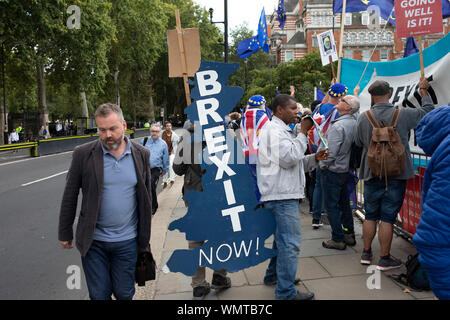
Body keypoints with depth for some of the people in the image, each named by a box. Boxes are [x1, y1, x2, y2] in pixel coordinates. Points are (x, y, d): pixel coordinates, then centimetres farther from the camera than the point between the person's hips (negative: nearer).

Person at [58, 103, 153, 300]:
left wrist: (145, 235, 10)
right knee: (99, 295, 10)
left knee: (124, 294, 13)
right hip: (93, 241, -1)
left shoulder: (141, 154, -1)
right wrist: (65, 233, 4)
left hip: (127, 241, 1)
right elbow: (70, 197, 0)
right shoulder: (83, 154, -7)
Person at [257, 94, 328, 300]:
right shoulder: (274, 130, -12)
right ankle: (286, 292, 1)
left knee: (283, 239, 22)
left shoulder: (281, 130, 22)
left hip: (284, 194, 11)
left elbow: (293, 163, 24)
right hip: (282, 195, -11)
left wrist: (314, 158, 9)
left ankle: (273, 275, 37)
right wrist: (303, 133, -15)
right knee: (290, 244, -8)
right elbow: (288, 159, -23)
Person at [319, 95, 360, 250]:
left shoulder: (338, 126, -23)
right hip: (346, 169, 8)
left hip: (332, 171, -8)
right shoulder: (354, 122, 3)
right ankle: (349, 235, 28)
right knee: (344, 203, 18)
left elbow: (330, 152, -24)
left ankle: (338, 240, 9)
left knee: (332, 205, 2)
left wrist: (322, 165, -6)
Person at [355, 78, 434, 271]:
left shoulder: (363, 118, -6)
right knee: (388, 218, 3)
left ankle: (366, 253, 25)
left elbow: (358, 142, 7)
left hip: (371, 174, 2)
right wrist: (424, 91, 24)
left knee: (370, 216, 14)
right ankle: (384, 259, 12)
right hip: (396, 174, -2)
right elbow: (428, 111, 10)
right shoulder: (403, 114, -9)